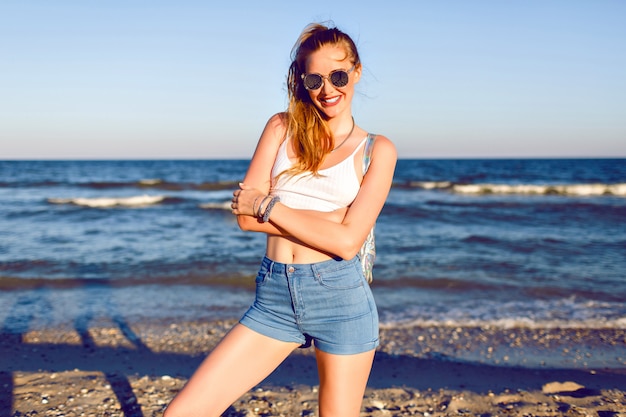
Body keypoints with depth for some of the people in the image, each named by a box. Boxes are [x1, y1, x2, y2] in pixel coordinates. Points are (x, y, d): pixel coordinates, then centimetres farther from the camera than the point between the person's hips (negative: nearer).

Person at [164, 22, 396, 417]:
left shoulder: (378, 149, 2)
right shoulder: (282, 127, 9)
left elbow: (346, 241, -10)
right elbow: (246, 215, -1)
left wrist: (268, 205, -7)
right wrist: (328, 218, -9)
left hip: (340, 297, -2)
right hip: (274, 298, 3)